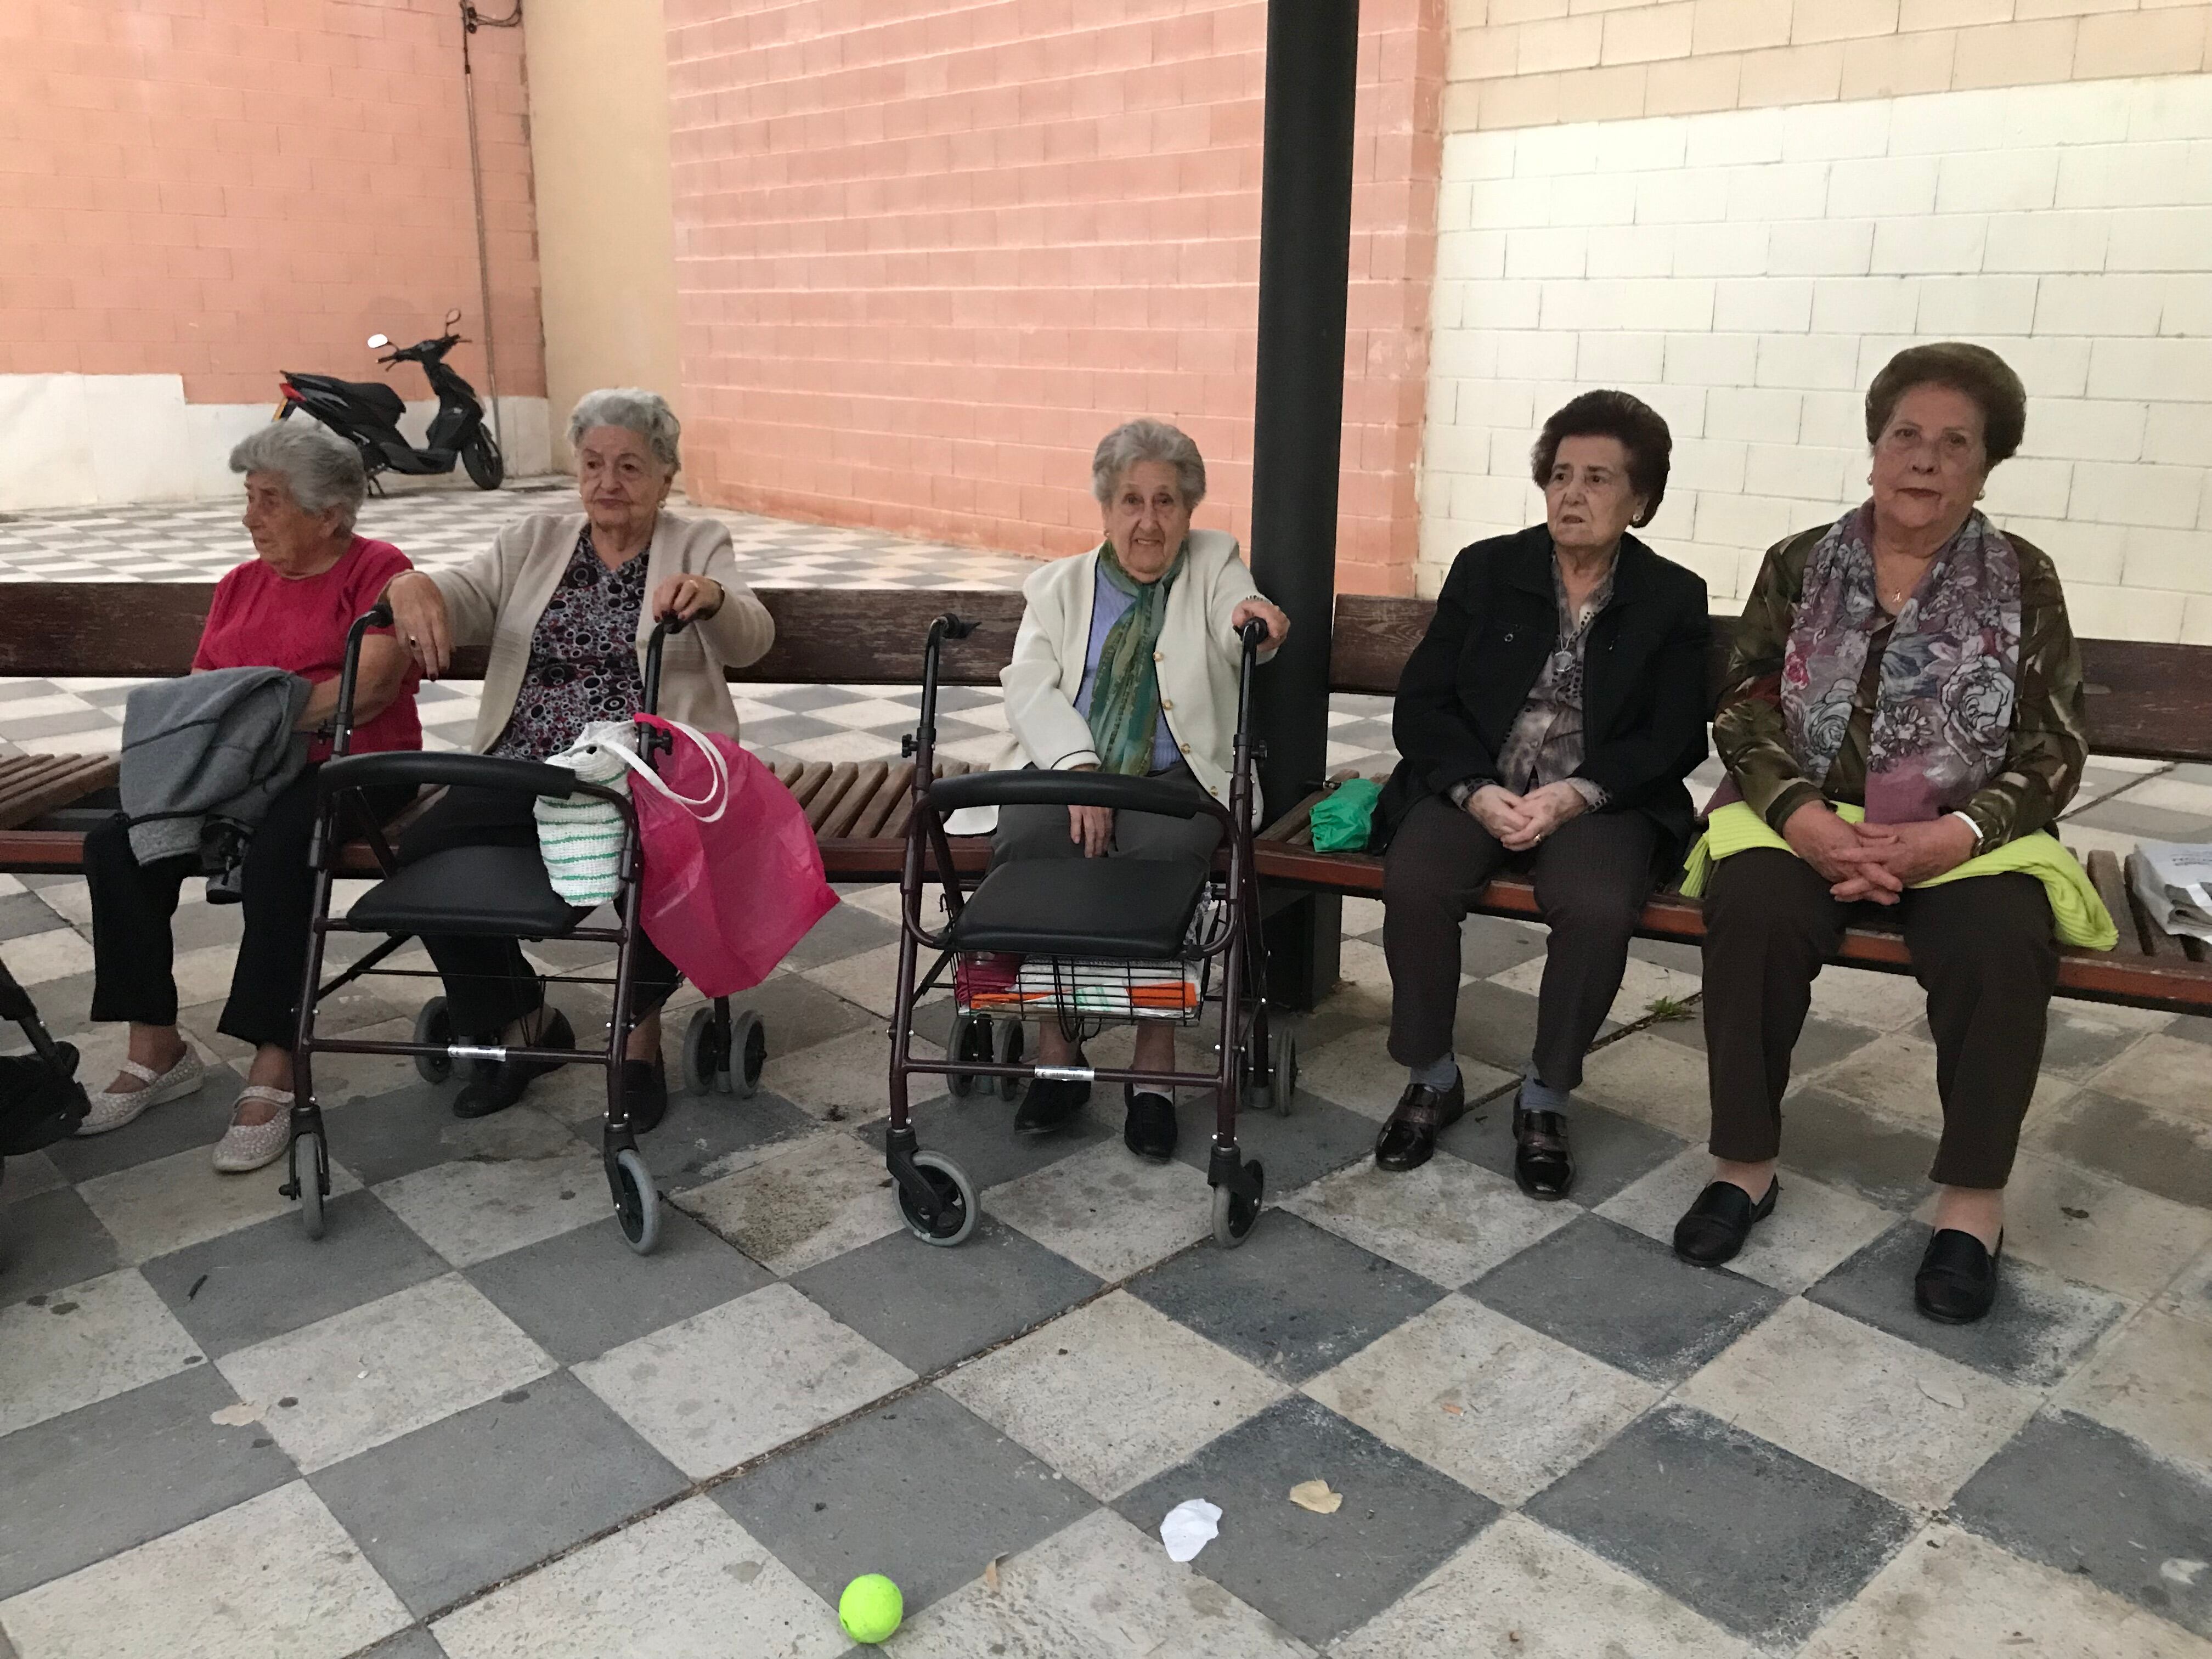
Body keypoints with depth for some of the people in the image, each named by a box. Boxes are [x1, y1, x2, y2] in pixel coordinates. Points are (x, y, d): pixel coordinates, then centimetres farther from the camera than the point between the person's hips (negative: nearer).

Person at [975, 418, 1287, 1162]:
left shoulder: (1214, 563, 16)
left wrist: (1252, 620, -33)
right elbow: (1029, 688, 1)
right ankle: (1056, 1047, -17)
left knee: (1167, 850, -34)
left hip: (1173, 775, -1)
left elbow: (1239, 629, -6)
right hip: (1063, 767, 1)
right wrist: (1079, 768, -17)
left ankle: (1155, 1058, -19)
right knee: (1029, 841, -31)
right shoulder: (1057, 585, 17)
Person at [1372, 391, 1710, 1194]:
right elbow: (1420, 706, 2)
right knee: (1414, 883, -29)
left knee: (1598, 908, -32)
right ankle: (1431, 1080, -5)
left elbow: (1675, 740, -1)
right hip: (1474, 787, 1)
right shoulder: (1485, 569, 6)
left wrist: (1573, 795, -18)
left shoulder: (1674, 599, 5)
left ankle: (1545, 1099, -7)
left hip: (1600, 800, -1)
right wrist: (1477, 790, -16)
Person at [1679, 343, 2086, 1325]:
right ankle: (1744, 1164, -15)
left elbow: (2053, 753, -1)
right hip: (1807, 819, 0)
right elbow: (1743, 714, -1)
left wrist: (1956, 834, -20)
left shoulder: (2023, 581, 3)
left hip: (1964, 833, 0)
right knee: (1751, 910, -31)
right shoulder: (1799, 566, 4)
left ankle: (1973, 1197, -11)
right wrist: (1801, 815, -20)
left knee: (2002, 943, -30)